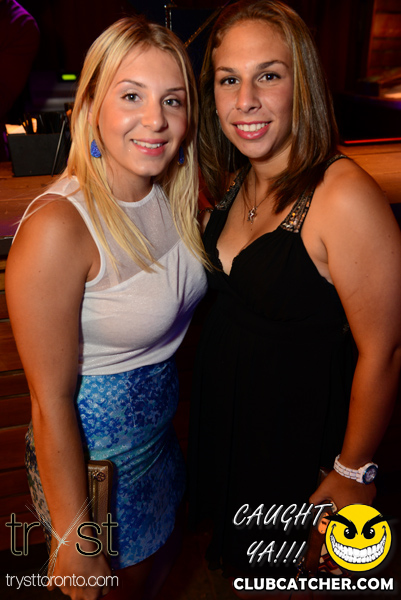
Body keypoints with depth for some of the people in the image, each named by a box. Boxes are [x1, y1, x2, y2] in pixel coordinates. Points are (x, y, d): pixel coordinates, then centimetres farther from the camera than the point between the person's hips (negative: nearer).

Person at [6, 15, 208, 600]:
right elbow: (50, 403, -24)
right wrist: (74, 541, -16)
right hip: (90, 450, -6)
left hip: (160, 429, 7)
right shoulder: (58, 227, -29)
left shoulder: (172, 195, -6)